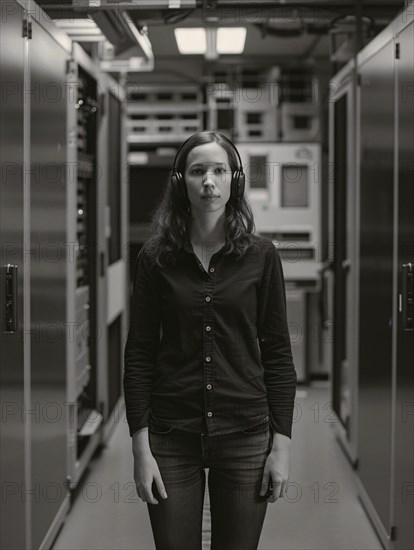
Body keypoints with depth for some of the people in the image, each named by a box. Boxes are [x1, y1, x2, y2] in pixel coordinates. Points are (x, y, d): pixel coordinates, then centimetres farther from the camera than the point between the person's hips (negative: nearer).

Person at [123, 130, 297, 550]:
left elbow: (278, 354, 2)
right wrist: (141, 448, -4)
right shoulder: (156, 257, 1)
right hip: (171, 436, 0)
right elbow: (138, 354, 1)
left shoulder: (260, 256, 0)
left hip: (245, 435, 0)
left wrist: (282, 444, -3)